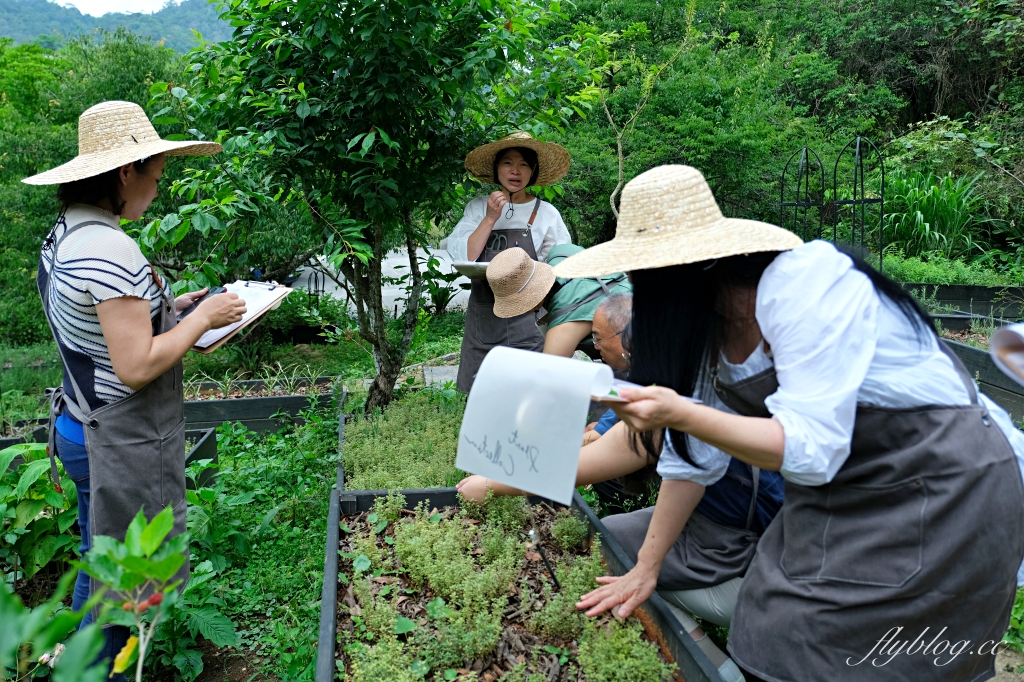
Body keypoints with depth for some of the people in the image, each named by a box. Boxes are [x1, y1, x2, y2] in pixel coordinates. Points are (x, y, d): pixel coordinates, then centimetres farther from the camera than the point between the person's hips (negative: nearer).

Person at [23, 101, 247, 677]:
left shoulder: (65, 235, 7)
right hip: (122, 448, -10)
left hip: (82, 429, 10)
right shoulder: (109, 247, -24)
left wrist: (169, 307, 11)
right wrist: (203, 318, -15)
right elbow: (136, 366, -26)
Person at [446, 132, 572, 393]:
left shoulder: (546, 213, 1)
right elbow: (462, 256, -5)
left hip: (527, 320, -2)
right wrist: (490, 218, -12)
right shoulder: (478, 207, 6)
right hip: (482, 316, 2)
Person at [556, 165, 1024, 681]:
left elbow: (813, 451, -29)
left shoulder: (801, 284, -26)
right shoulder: (703, 322, -2)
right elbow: (692, 456, 3)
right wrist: (646, 569, 6)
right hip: (845, 493, 7)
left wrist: (681, 414, -39)